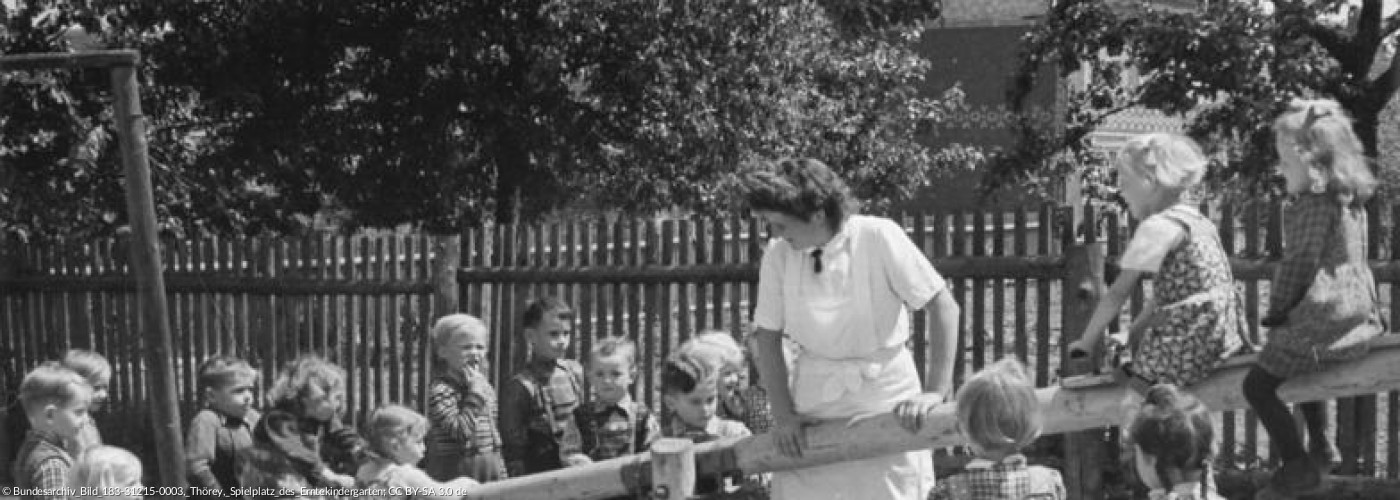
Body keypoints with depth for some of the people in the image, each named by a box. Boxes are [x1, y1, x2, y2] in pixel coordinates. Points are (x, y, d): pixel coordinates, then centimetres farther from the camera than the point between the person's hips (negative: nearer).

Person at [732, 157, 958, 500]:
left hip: (884, 395, -3)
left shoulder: (878, 237, -16)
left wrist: (936, 391, -17)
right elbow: (768, 337, 3)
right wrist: (783, 414, -6)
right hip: (815, 401, 3)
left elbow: (943, 308, -13)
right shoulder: (779, 254, -6)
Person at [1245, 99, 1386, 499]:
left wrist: (1277, 312, -4)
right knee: (1299, 367, 35)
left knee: (1259, 385, -6)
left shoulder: (1313, 203, -17)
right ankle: (1320, 446, 38)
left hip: (1321, 322, -10)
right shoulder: (1350, 199, 11)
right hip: (1356, 313, 10)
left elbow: (1300, 263, -16)